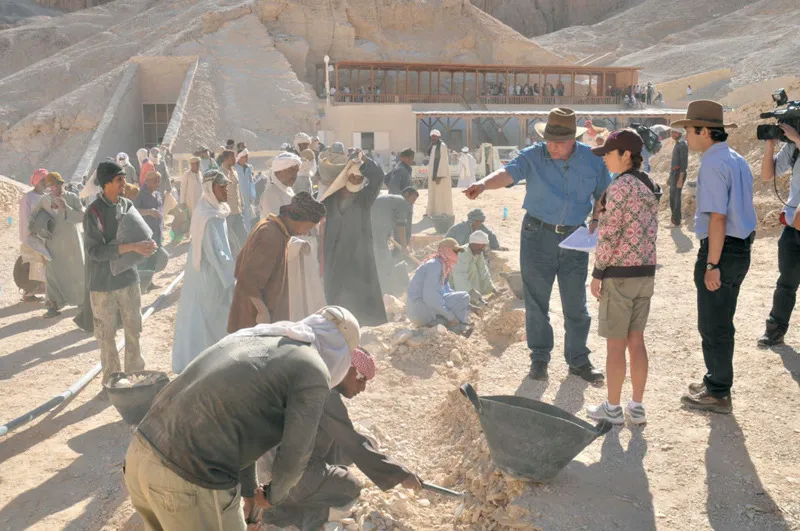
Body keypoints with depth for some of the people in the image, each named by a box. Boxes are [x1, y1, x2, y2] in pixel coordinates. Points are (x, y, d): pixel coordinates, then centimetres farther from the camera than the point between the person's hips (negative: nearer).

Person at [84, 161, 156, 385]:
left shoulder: (127, 205, 3)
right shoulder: (94, 212, -15)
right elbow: (95, 250, -22)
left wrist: (147, 245, -12)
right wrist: (132, 247, -27)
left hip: (128, 277, 5)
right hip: (103, 283, -5)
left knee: (134, 329, 13)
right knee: (106, 334, 6)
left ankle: (135, 373, 26)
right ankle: (111, 379, 20)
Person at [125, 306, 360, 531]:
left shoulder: (253, 340, 20)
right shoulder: (312, 372, -4)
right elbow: (293, 458, -1)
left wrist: (249, 491, 38)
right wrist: (275, 495, 21)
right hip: (191, 484, -8)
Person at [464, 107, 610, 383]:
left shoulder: (592, 160, -1)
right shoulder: (533, 156, -9)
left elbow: (603, 195, 12)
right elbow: (509, 172, -27)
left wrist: (596, 220, -4)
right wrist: (483, 184, -47)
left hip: (574, 237, 2)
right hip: (538, 235, -1)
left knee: (576, 303, 8)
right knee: (536, 301, 6)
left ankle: (578, 360, 23)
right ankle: (539, 358, 22)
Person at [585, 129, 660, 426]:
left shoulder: (619, 187, -17)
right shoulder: (649, 187, 10)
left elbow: (609, 236, -18)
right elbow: (649, 234, 14)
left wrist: (597, 274, -10)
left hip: (620, 274, -8)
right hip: (645, 272, 8)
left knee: (615, 344, 3)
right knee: (635, 340, 13)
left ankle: (613, 409, 13)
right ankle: (637, 407, 19)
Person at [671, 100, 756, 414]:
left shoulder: (713, 164, -18)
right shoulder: (738, 161, 12)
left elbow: (718, 217, -23)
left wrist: (712, 265, -22)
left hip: (721, 250, -10)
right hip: (741, 248, 10)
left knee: (713, 327, 2)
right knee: (721, 324, 20)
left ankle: (718, 395, 13)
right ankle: (717, 383, 34)